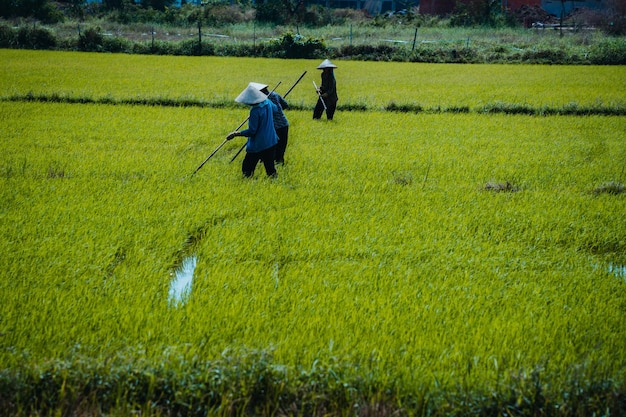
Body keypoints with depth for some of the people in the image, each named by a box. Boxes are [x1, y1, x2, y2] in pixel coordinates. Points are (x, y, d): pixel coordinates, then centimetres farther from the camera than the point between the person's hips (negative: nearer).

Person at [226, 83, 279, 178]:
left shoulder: (255, 110, -23)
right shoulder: (267, 103, 0)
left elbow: (252, 131, -22)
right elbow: (274, 109, 25)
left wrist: (236, 134, -20)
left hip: (258, 145, -8)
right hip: (271, 142, 8)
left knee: (247, 170, 4)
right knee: (270, 168, 15)